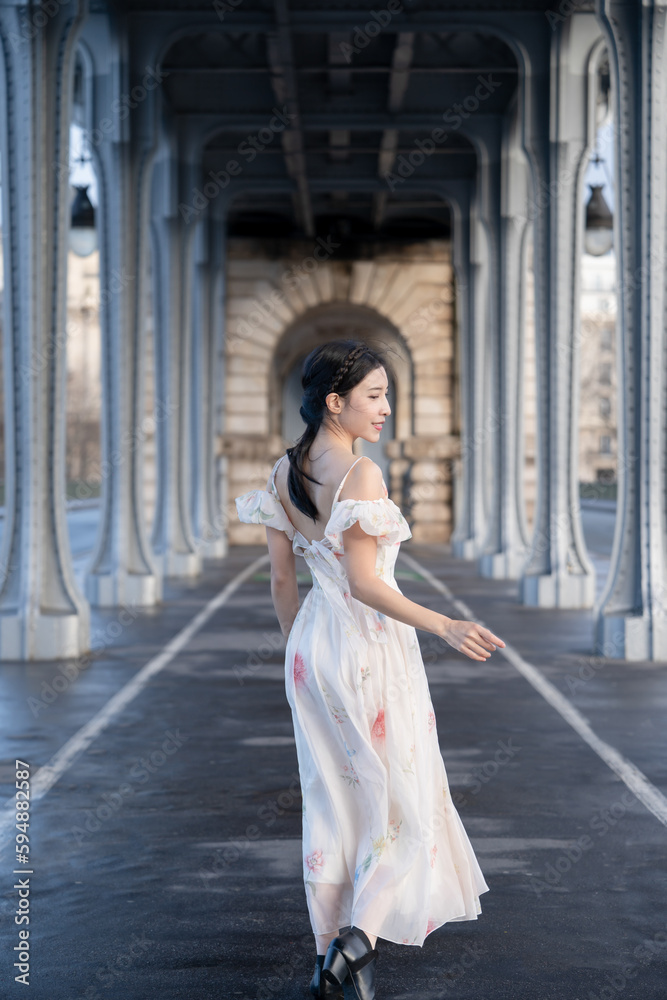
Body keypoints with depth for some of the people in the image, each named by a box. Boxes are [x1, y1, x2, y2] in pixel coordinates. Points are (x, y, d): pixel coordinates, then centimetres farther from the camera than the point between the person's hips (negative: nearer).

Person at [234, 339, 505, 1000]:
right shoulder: (360, 474, -19)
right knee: (404, 803, 6)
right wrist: (445, 627, -24)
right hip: (371, 647, -7)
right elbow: (363, 582, -22)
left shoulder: (284, 473, 4)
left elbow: (281, 580, 9)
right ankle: (358, 938, -9)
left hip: (312, 645, 7)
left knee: (329, 802, 14)